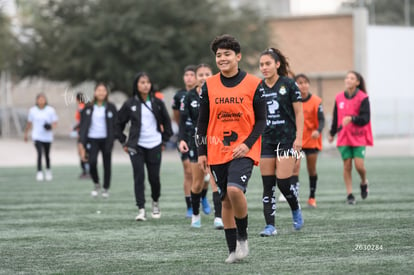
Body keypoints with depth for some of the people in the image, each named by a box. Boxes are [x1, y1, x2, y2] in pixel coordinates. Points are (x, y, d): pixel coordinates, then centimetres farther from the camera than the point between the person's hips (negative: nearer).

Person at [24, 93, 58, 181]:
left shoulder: (51, 110, -1)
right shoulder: (32, 110, 3)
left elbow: (55, 122, 1)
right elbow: (29, 123, 14)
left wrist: (51, 126, -20)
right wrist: (26, 134, 19)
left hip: (47, 137, 1)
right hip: (37, 136, -1)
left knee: (47, 154, 11)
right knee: (39, 153, -17)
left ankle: (48, 170, 33)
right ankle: (39, 172, -16)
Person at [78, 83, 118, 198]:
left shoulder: (111, 108, 4)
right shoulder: (89, 108, 6)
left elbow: (115, 124, 4)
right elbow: (83, 125, 5)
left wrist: (113, 138, -7)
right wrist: (81, 141, -3)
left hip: (106, 139, 0)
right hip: (92, 139, 0)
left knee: (107, 165, 4)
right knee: (92, 162, -15)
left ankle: (106, 189, 20)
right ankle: (96, 184, 10)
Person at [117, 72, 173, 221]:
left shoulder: (157, 103, 3)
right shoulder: (130, 104, 0)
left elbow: (166, 122, 15)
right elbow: (119, 123, 11)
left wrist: (164, 140, 9)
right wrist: (124, 142, 6)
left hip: (154, 145, 1)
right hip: (136, 147, -1)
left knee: (154, 177, 3)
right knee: (139, 177, -9)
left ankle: (155, 202, 30)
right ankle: (141, 210, -10)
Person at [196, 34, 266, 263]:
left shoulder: (253, 84, -2)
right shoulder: (209, 86, 5)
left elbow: (261, 120, -1)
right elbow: (202, 121, 9)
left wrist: (248, 144, -14)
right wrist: (201, 152, 5)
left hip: (244, 150, -3)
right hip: (217, 152, 3)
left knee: (234, 190, -24)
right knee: (226, 200, 5)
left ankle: (242, 237, -2)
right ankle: (233, 250, 14)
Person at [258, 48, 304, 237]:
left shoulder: (288, 84, -4)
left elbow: (298, 112, -2)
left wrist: (299, 137, -10)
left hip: (287, 139, -4)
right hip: (266, 141, 4)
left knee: (283, 182, -9)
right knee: (268, 184, -1)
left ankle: (296, 211, 19)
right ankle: (270, 225, 1)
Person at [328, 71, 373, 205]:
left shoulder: (363, 98, -8)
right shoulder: (339, 98, 4)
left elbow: (365, 118, -14)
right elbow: (336, 117, 15)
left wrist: (352, 119, -30)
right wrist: (332, 133, 22)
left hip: (359, 137, -3)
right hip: (344, 137, 3)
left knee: (359, 165, -9)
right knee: (347, 165, 0)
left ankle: (364, 183, 23)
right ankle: (349, 194, 6)